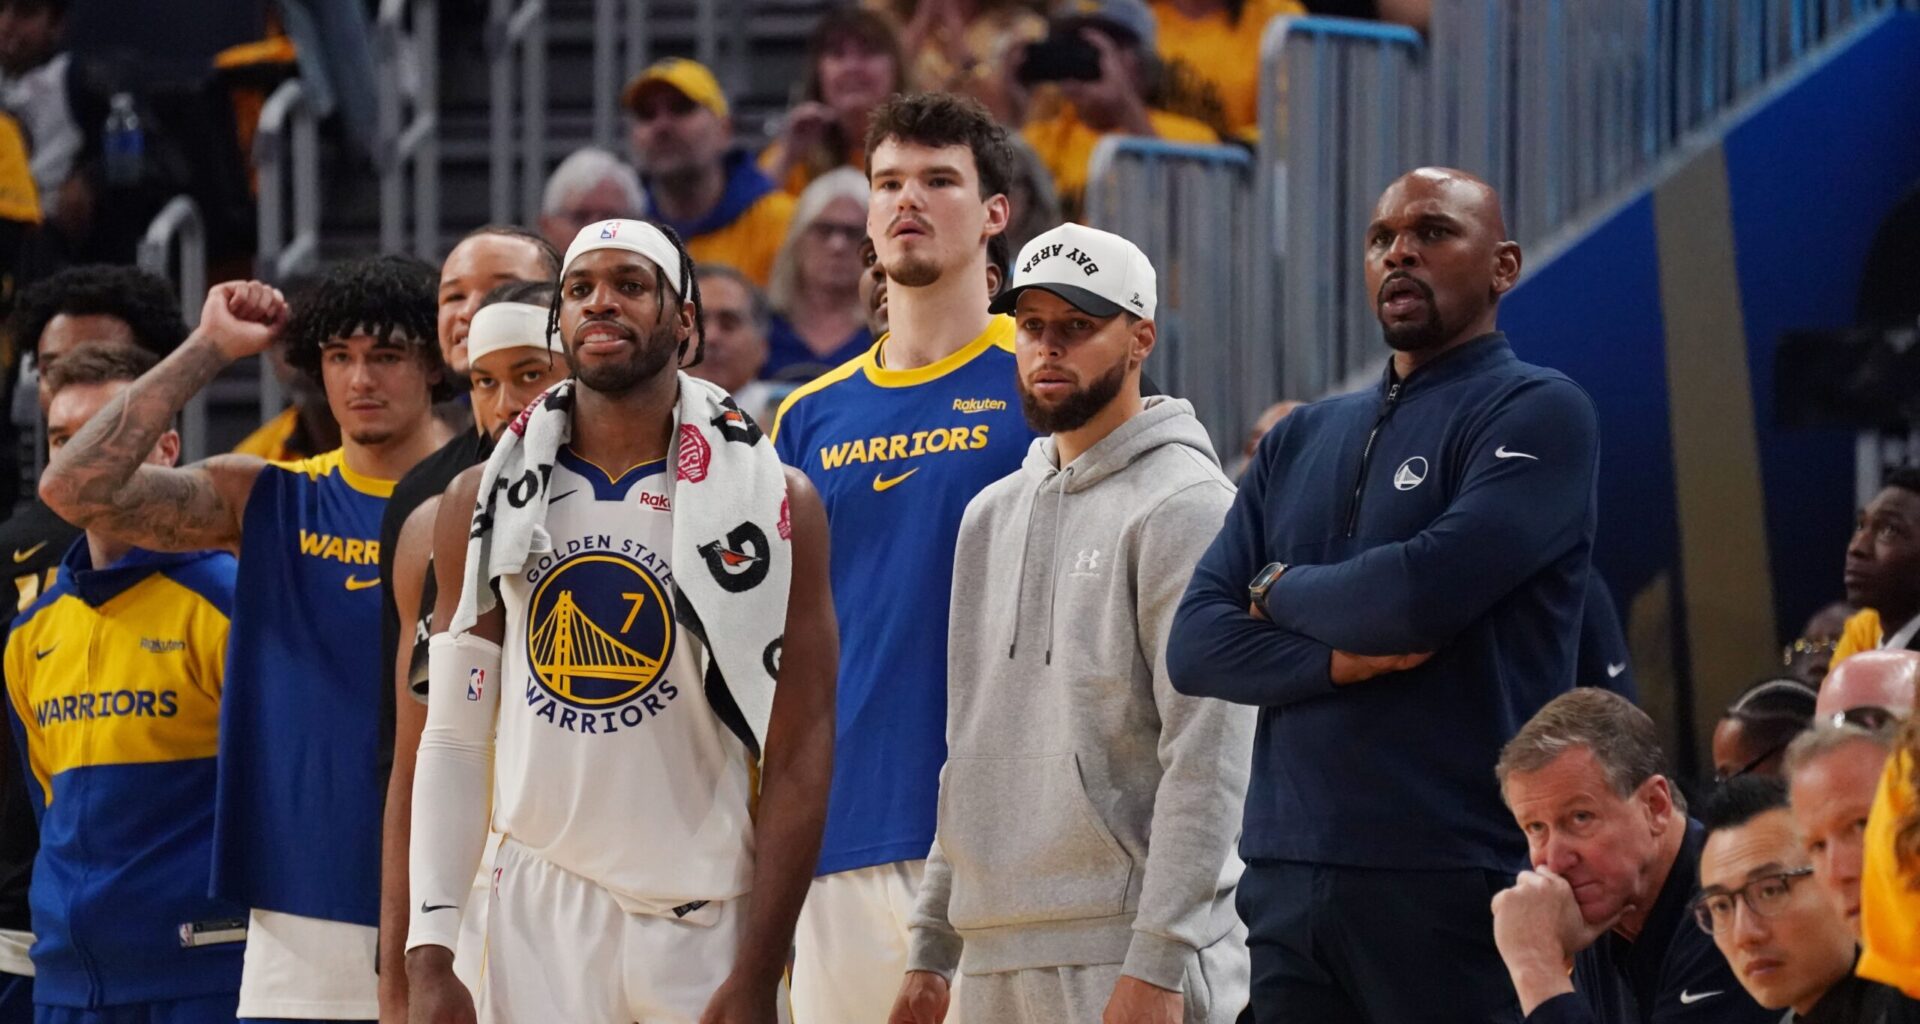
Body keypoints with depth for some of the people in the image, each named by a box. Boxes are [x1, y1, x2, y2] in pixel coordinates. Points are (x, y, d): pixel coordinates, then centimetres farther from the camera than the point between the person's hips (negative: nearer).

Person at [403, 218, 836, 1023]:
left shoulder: (769, 501, -1)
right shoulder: (487, 502, 7)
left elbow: (798, 759, -4)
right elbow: (452, 741, 8)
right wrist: (428, 955, -1)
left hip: (706, 922, -2)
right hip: (541, 916, 2)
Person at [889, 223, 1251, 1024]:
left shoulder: (1186, 506, -6)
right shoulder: (993, 515, 19)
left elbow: (1207, 757, -13)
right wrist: (932, 945, 17)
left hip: (1123, 953, -8)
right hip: (994, 957, 8)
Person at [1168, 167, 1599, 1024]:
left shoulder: (1535, 413, -1)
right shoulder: (1302, 440, 19)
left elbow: (1428, 590, -16)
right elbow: (1196, 644, 10)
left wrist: (1281, 591, 2)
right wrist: (1339, 657, -9)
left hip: (1452, 885, -6)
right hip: (1287, 878, 6)